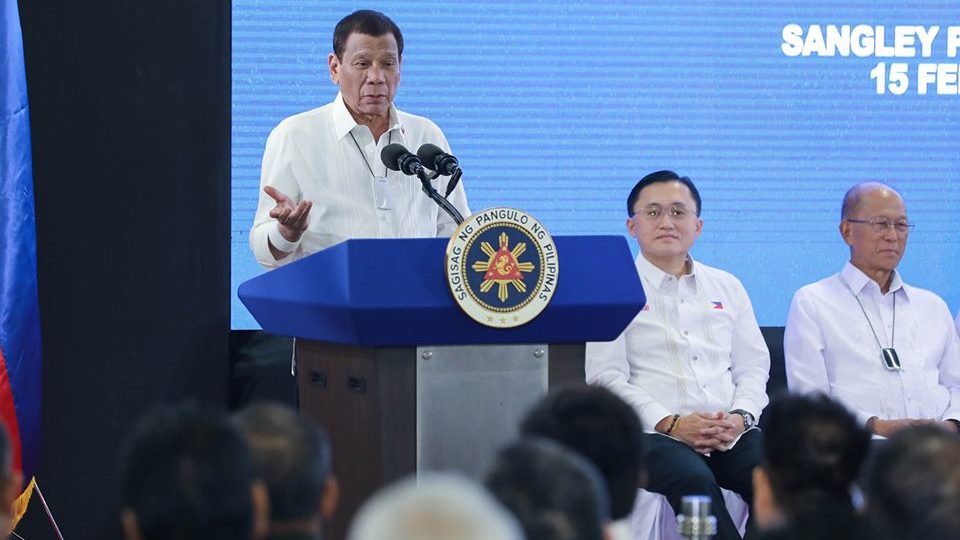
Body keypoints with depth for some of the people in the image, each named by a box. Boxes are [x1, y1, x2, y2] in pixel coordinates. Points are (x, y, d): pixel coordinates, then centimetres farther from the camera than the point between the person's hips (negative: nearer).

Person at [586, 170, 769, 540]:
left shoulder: (727, 287, 22)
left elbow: (753, 367, 19)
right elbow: (606, 377, -1)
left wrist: (740, 417, -3)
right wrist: (670, 424, -12)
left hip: (731, 435, 4)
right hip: (653, 435, -4)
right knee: (694, 481, -37)